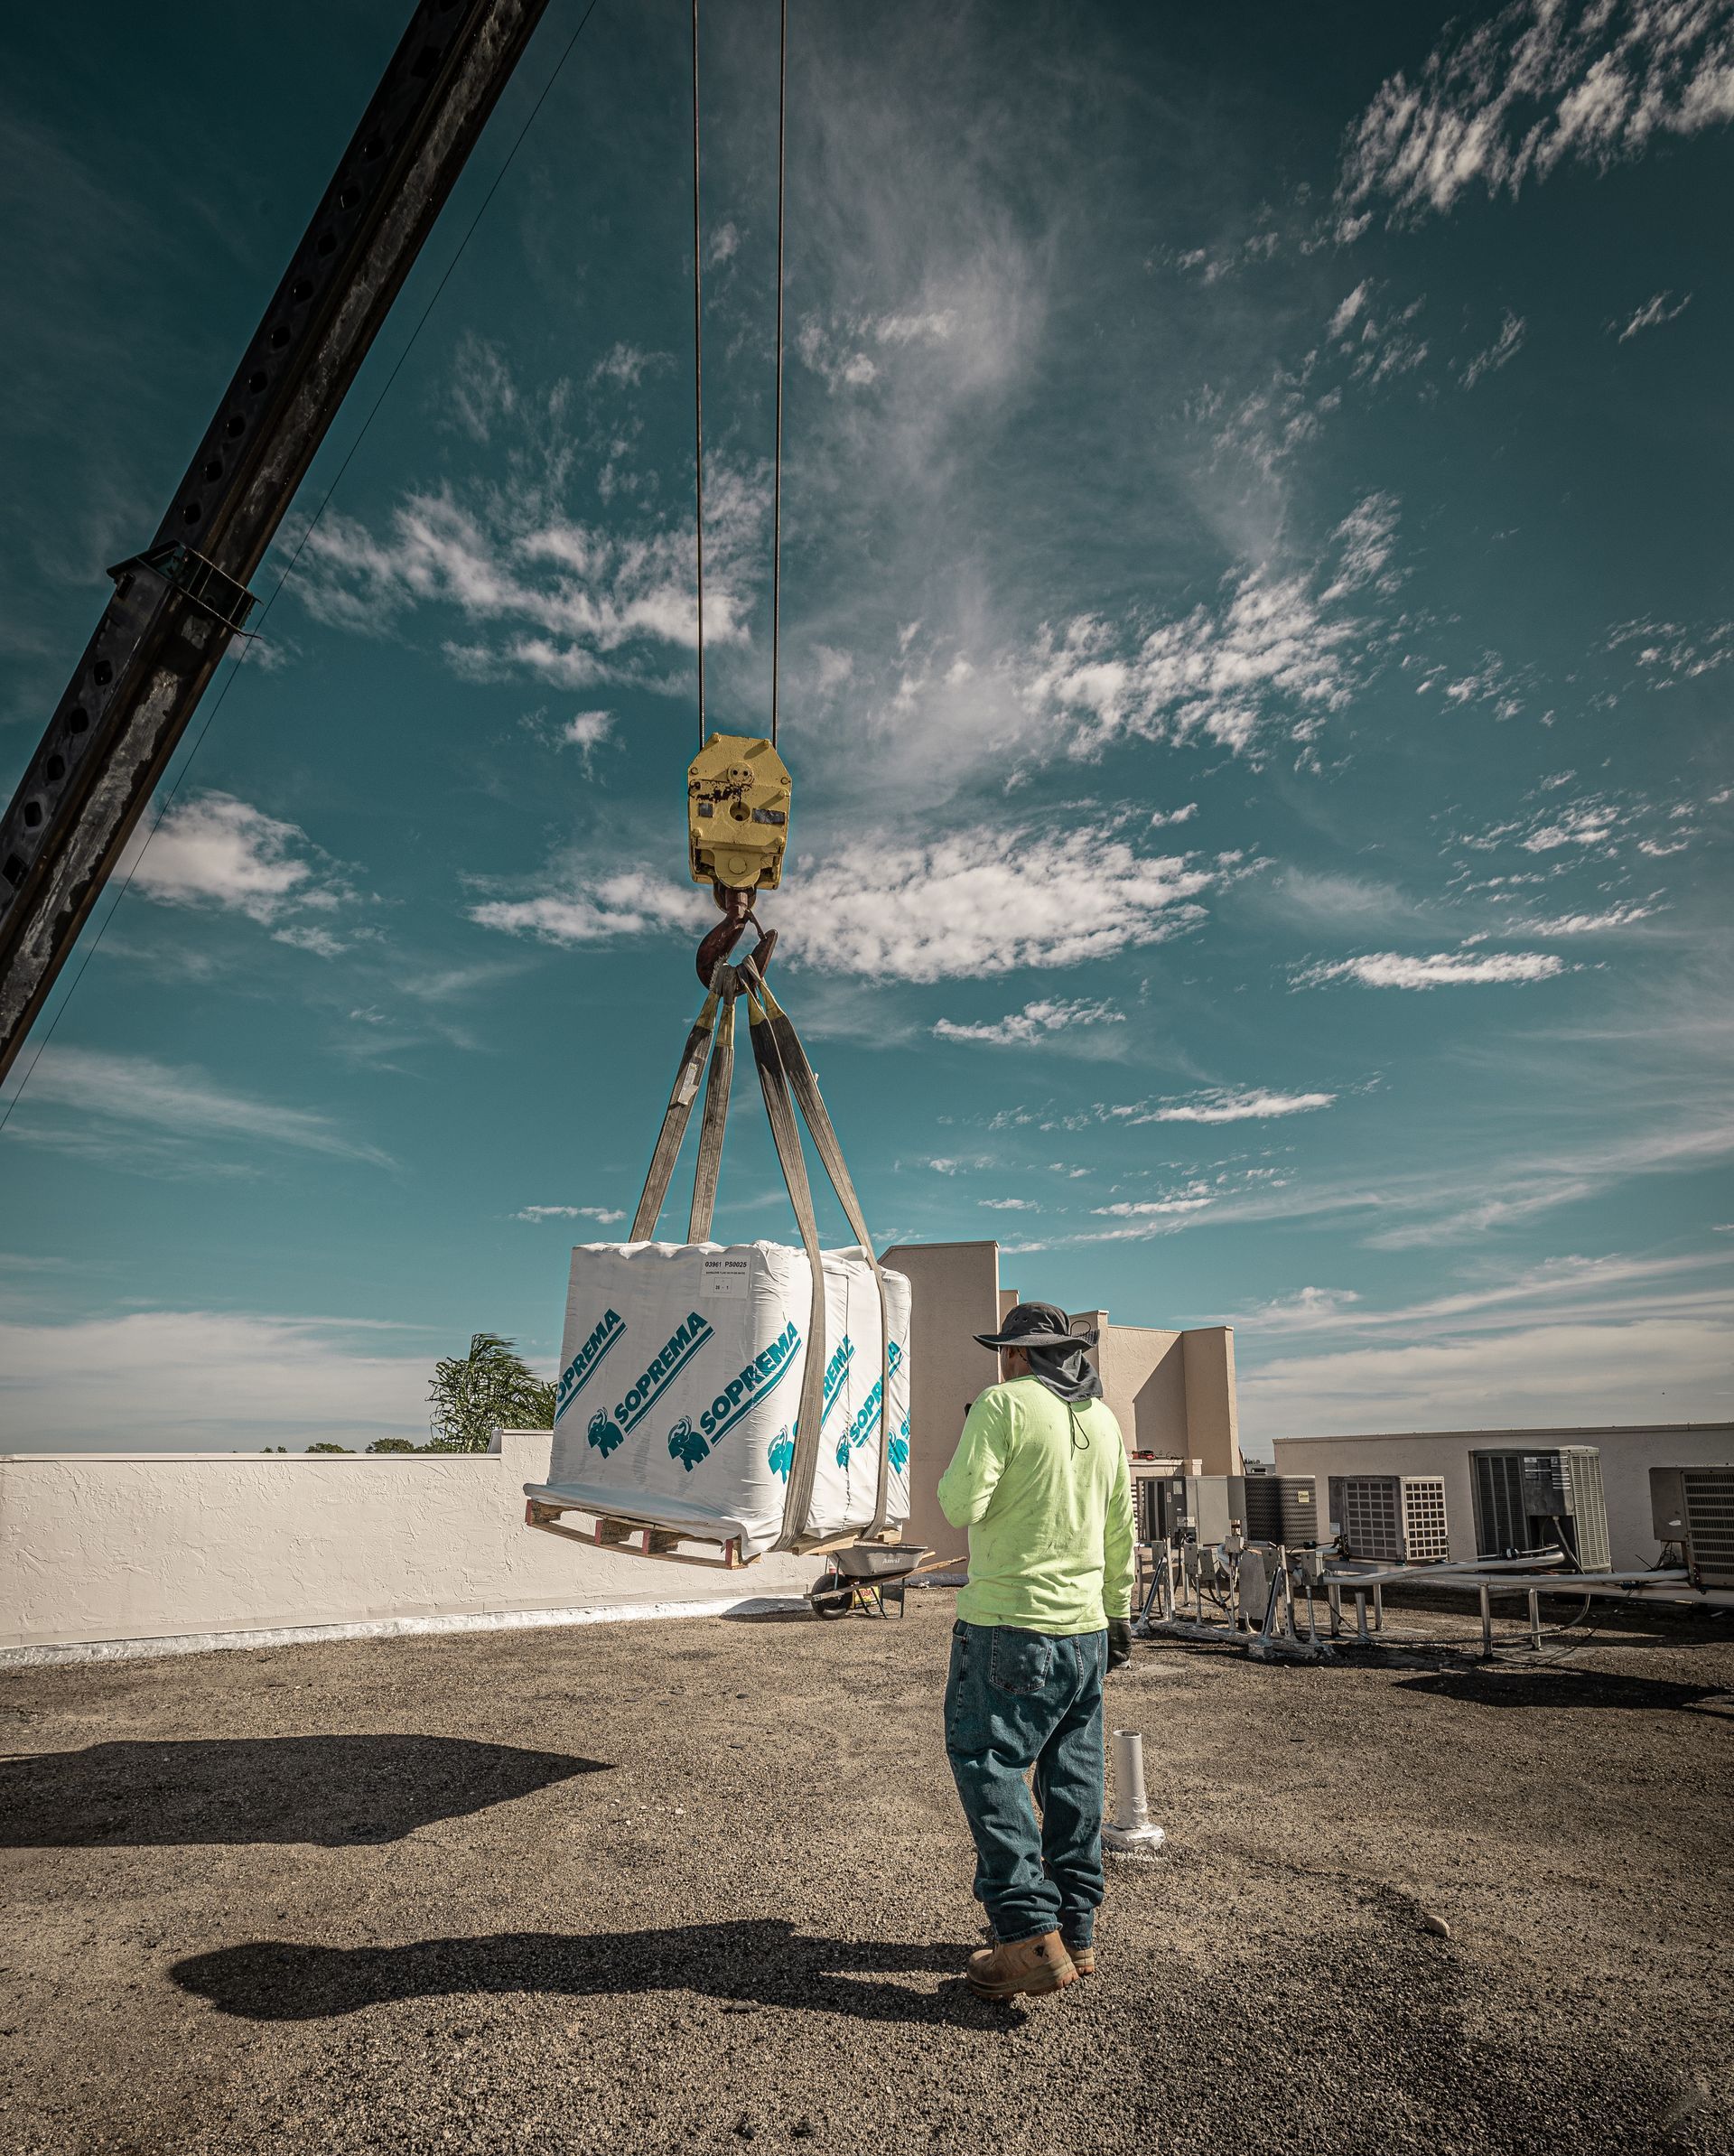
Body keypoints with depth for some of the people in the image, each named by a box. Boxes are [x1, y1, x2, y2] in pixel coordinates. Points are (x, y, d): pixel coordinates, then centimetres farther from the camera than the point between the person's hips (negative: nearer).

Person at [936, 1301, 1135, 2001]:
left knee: (988, 1767, 1)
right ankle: (1076, 1930, 24)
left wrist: (963, 1448, 0)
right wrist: (1119, 1615, 24)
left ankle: (1031, 1937, -2)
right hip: (1085, 1628, 7)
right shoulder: (1103, 1418, 9)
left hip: (1009, 1626, -7)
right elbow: (1121, 1530, 15)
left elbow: (961, 1506, -18)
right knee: (1072, 1781, 15)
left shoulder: (1004, 1403, -12)